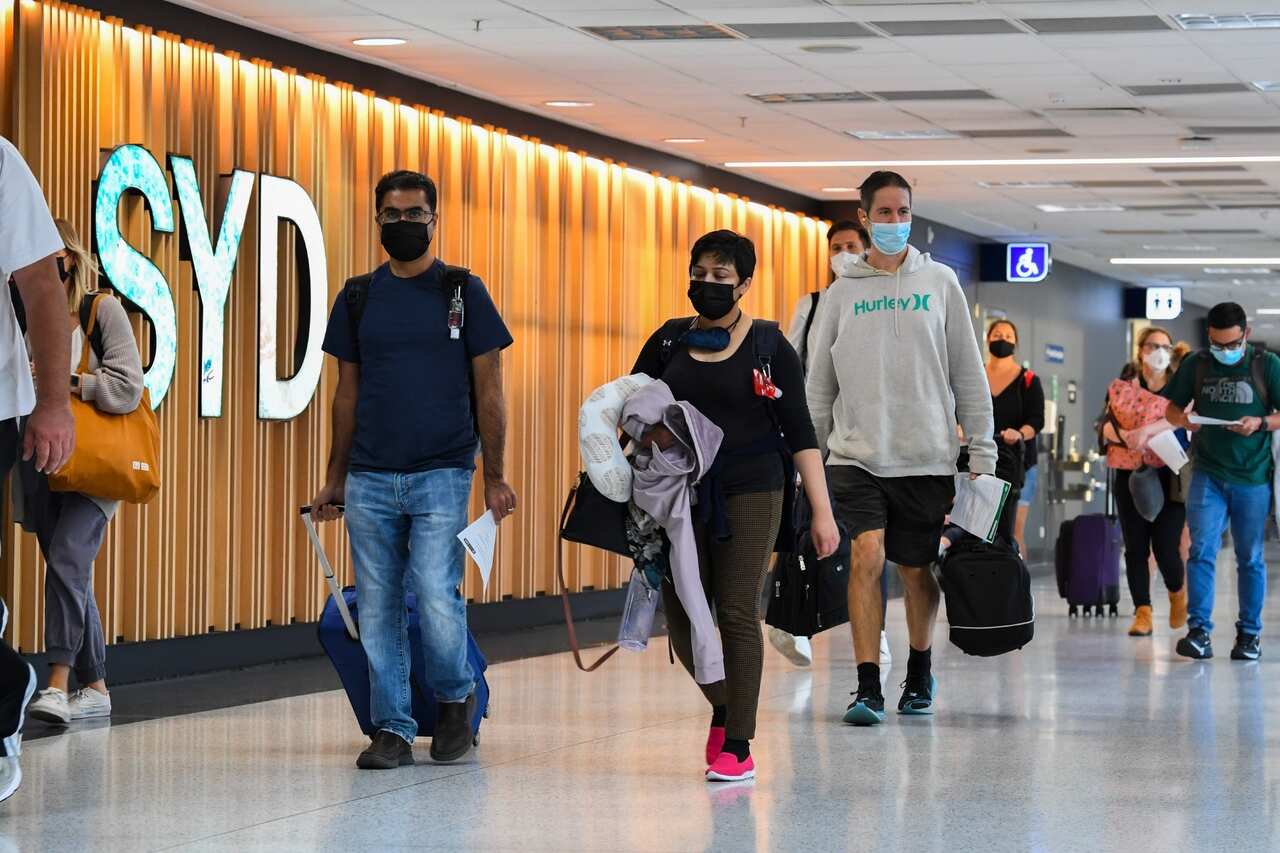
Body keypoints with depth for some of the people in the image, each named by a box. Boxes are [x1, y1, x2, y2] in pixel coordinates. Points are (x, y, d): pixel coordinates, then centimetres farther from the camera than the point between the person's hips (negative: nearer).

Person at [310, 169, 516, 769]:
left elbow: (489, 391, 3)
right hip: (369, 478, 3)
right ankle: (392, 730, 12)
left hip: (442, 473, -3)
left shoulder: (463, 293, 3)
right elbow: (348, 392, 15)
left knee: (436, 597, -13)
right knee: (377, 608, 3)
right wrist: (334, 478, 11)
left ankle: (456, 697, 13)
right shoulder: (358, 298, 10)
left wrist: (495, 477, -2)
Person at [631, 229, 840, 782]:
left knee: (737, 614, -6)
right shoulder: (670, 341, 7)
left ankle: (738, 746, 0)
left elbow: (800, 433, -4)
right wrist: (649, 430, -11)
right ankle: (723, 704, 29)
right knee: (680, 614, 2)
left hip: (750, 494, -4)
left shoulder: (769, 346, -2)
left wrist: (822, 512, -11)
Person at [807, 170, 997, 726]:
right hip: (858, 454, 0)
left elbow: (968, 374, 5)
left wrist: (982, 451, 0)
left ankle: (920, 674, 30)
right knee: (867, 555, -17)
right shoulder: (843, 293, 6)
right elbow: (820, 386, 10)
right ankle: (867, 687, -12)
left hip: (927, 456, 0)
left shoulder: (940, 283, 5)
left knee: (917, 571, 8)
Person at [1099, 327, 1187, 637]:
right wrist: (1119, 432, -23)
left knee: (1166, 550, -6)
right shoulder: (1125, 385, 7)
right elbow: (1105, 426, 1)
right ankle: (1142, 612, 7)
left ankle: (1177, 592, 24)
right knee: (1136, 548, 1)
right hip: (1132, 477, 1)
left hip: (1170, 479, -1)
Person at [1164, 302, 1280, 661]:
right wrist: (1185, 420, -11)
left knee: (1250, 558, 6)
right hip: (1208, 474, 1)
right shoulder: (1196, 365, 6)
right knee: (1201, 551, -9)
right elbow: (1172, 409, 11)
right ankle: (1199, 631, -9)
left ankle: (1249, 634, 14)